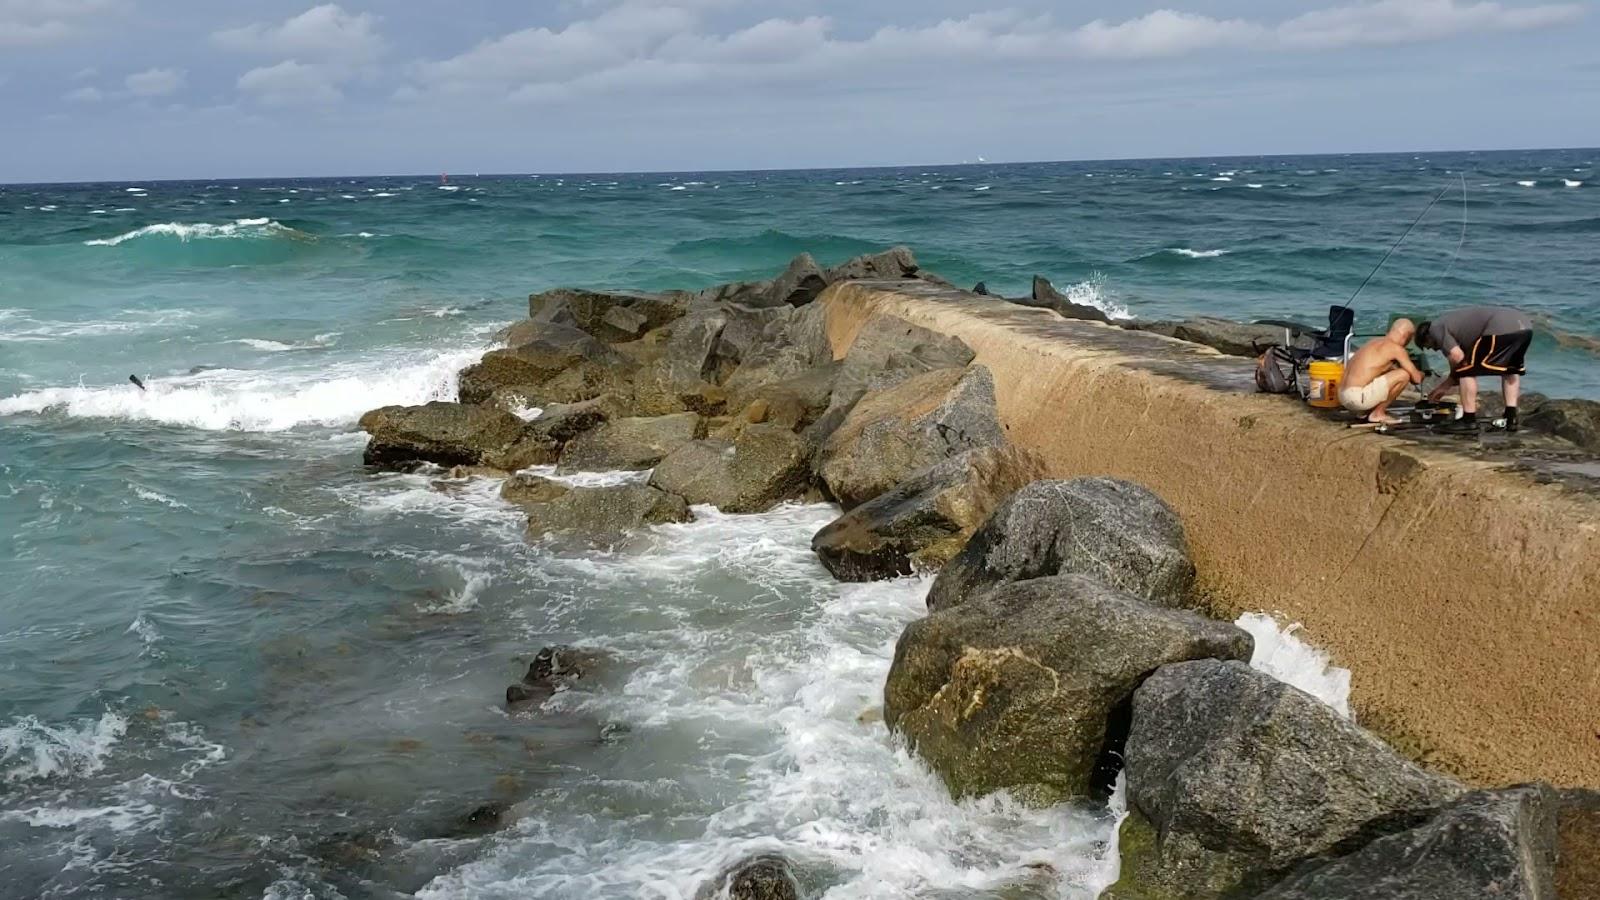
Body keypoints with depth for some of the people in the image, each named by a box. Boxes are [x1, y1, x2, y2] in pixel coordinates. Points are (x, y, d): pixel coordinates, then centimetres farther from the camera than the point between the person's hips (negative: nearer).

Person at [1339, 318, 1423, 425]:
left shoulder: (1375, 343, 21)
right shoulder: (1396, 349, -4)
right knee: (1403, 375, -6)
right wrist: (1421, 374, 24)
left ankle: (1367, 411, 14)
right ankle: (1378, 413, 1)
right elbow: (1417, 378, 1)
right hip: (1358, 397, -9)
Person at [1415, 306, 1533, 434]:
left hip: (1502, 329, -9)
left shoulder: (1436, 328, 9)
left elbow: (1457, 356, -5)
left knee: (1466, 371, 3)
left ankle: (1469, 422, 4)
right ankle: (1511, 418, 28)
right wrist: (1446, 385, 42)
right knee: (1510, 369, 31)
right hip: (1524, 326, 9)